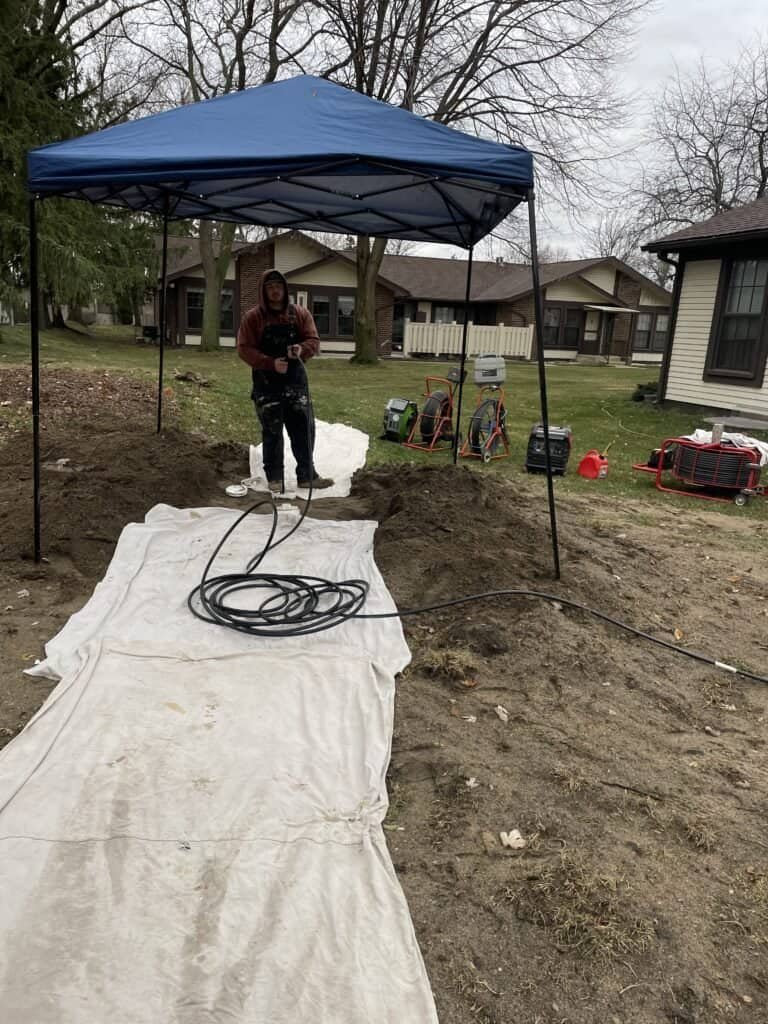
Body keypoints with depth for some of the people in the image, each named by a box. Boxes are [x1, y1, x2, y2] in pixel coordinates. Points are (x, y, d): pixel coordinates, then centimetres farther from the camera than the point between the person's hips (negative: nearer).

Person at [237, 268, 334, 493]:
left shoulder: (300, 314, 5)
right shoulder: (253, 317, -2)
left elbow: (313, 340, 2)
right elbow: (244, 349, -6)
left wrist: (302, 349, -22)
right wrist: (271, 363, -19)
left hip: (296, 380, 2)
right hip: (266, 384, -2)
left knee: (304, 429, 3)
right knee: (272, 432, 4)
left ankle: (307, 475, 13)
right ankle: (274, 477, 14)